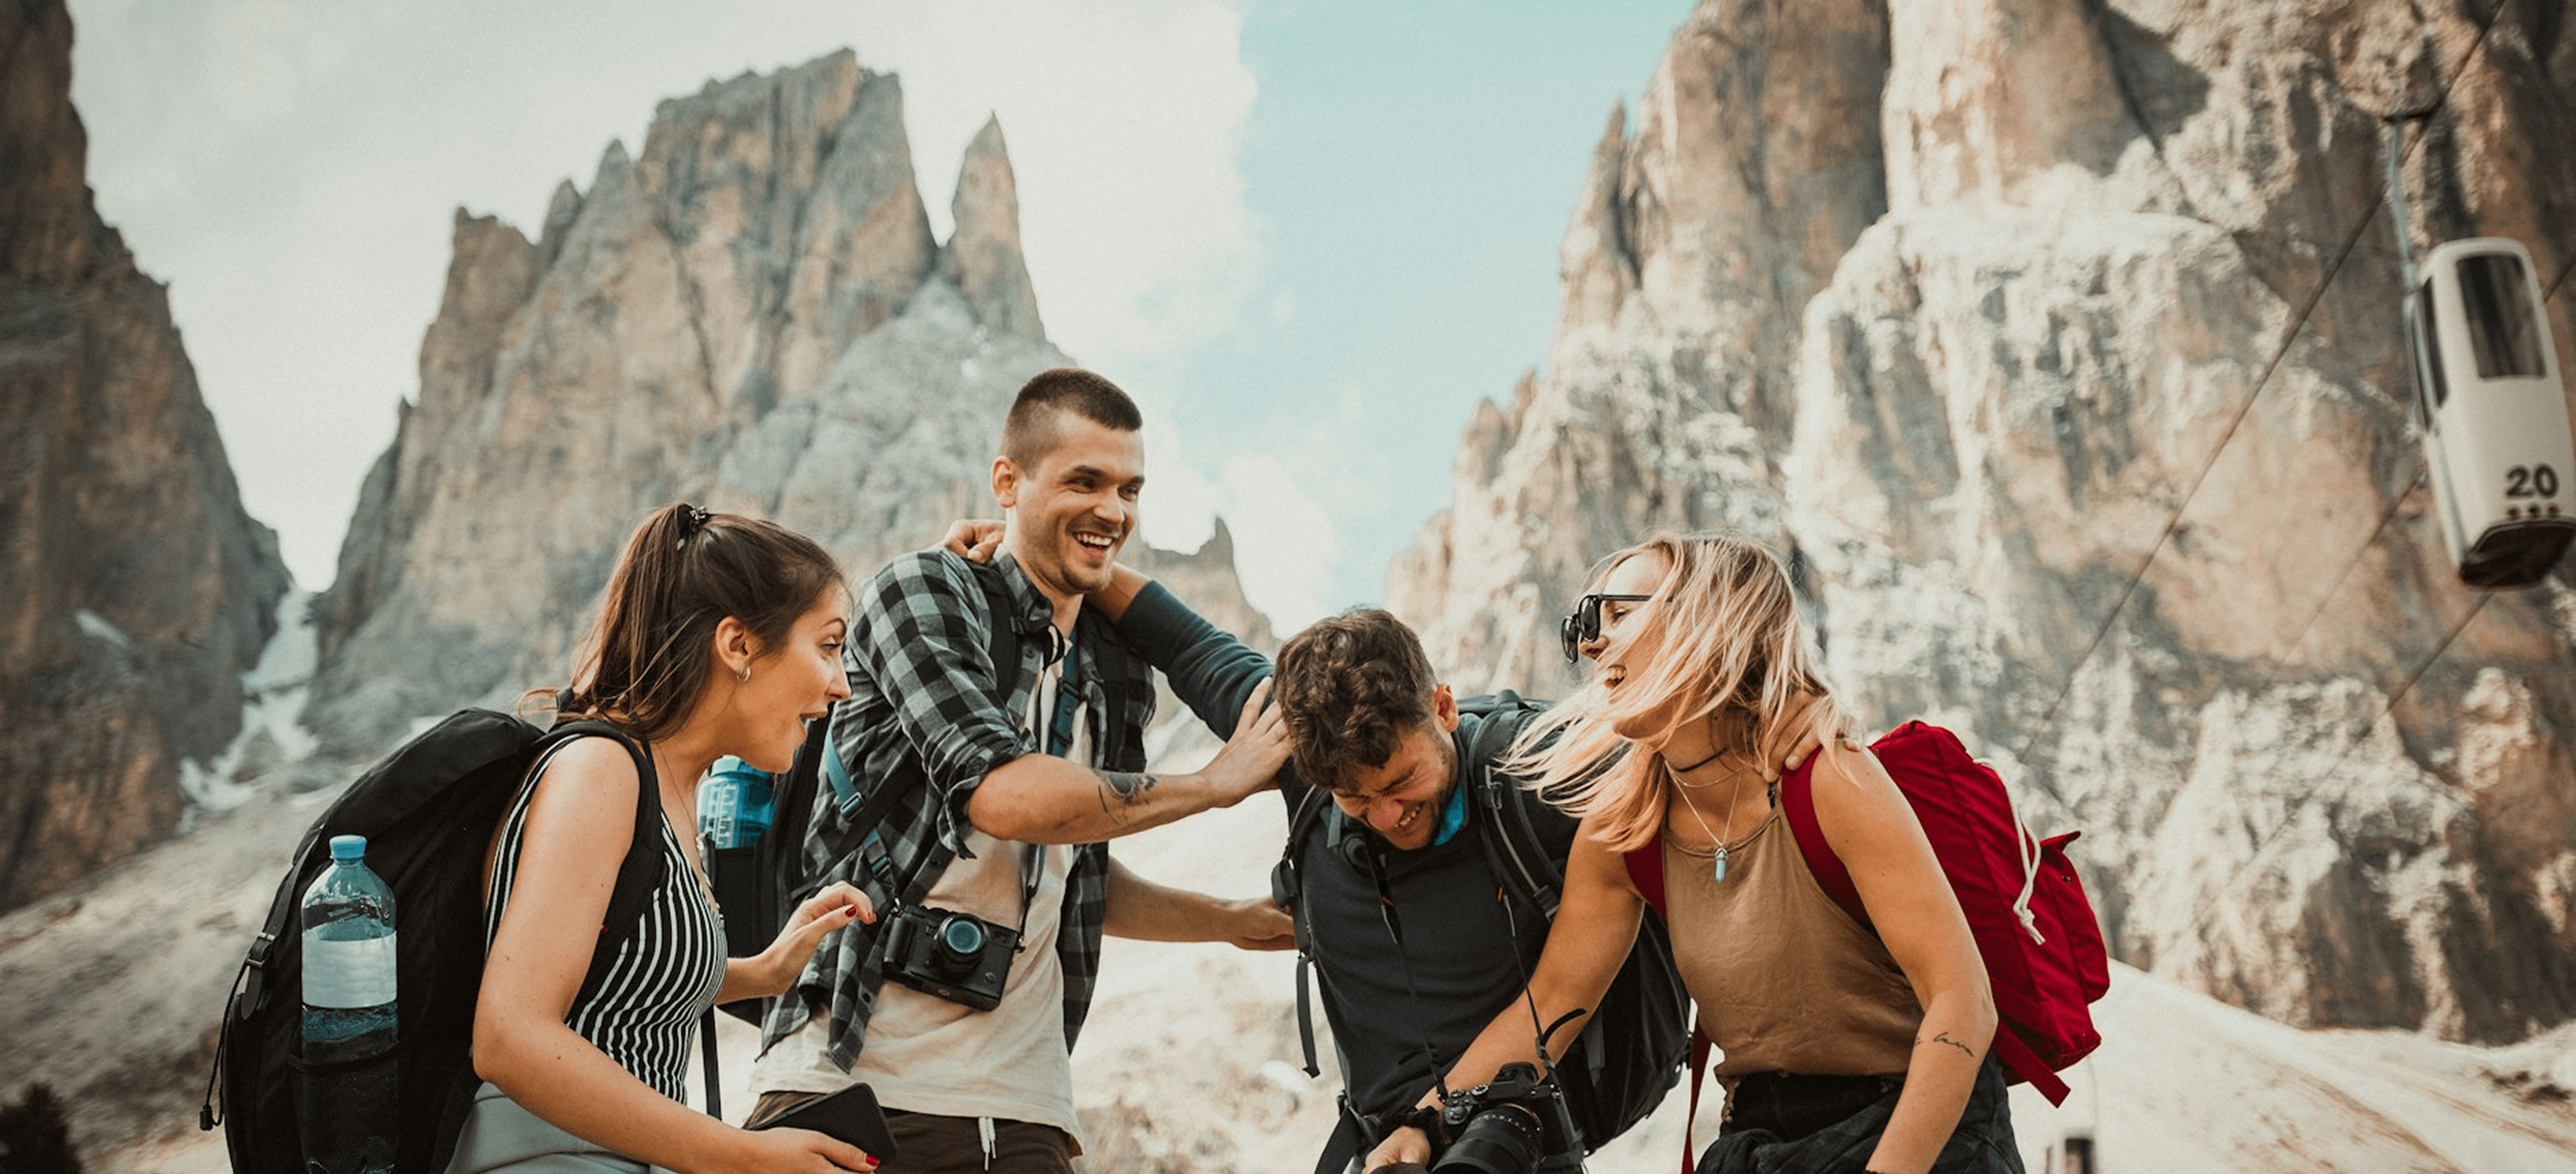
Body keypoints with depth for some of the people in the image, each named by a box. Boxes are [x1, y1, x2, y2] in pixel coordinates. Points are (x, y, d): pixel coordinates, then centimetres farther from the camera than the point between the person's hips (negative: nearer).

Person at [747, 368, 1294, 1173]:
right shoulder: (921, 593, -4)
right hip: (849, 1075, -5)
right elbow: (1003, 794, -20)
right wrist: (1219, 782, -9)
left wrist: (1237, 920, 17)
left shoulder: (1120, 677, 14)